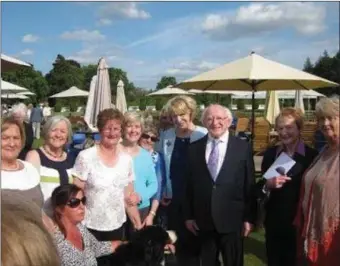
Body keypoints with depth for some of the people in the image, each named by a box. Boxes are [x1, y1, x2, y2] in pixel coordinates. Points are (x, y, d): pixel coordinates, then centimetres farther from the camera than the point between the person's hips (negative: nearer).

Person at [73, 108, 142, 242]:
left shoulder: (126, 159, 2)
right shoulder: (86, 157, -10)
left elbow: (128, 197, 9)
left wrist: (139, 226, 8)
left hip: (117, 227, 4)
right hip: (90, 227, -3)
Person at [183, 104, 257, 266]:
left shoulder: (243, 147, -4)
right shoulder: (194, 148, 1)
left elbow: (249, 185, -3)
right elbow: (189, 184, 4)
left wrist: (249, 217, -3)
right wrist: (188, 215, 4)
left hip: (232, 220, -2)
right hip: (203, 221, 2)